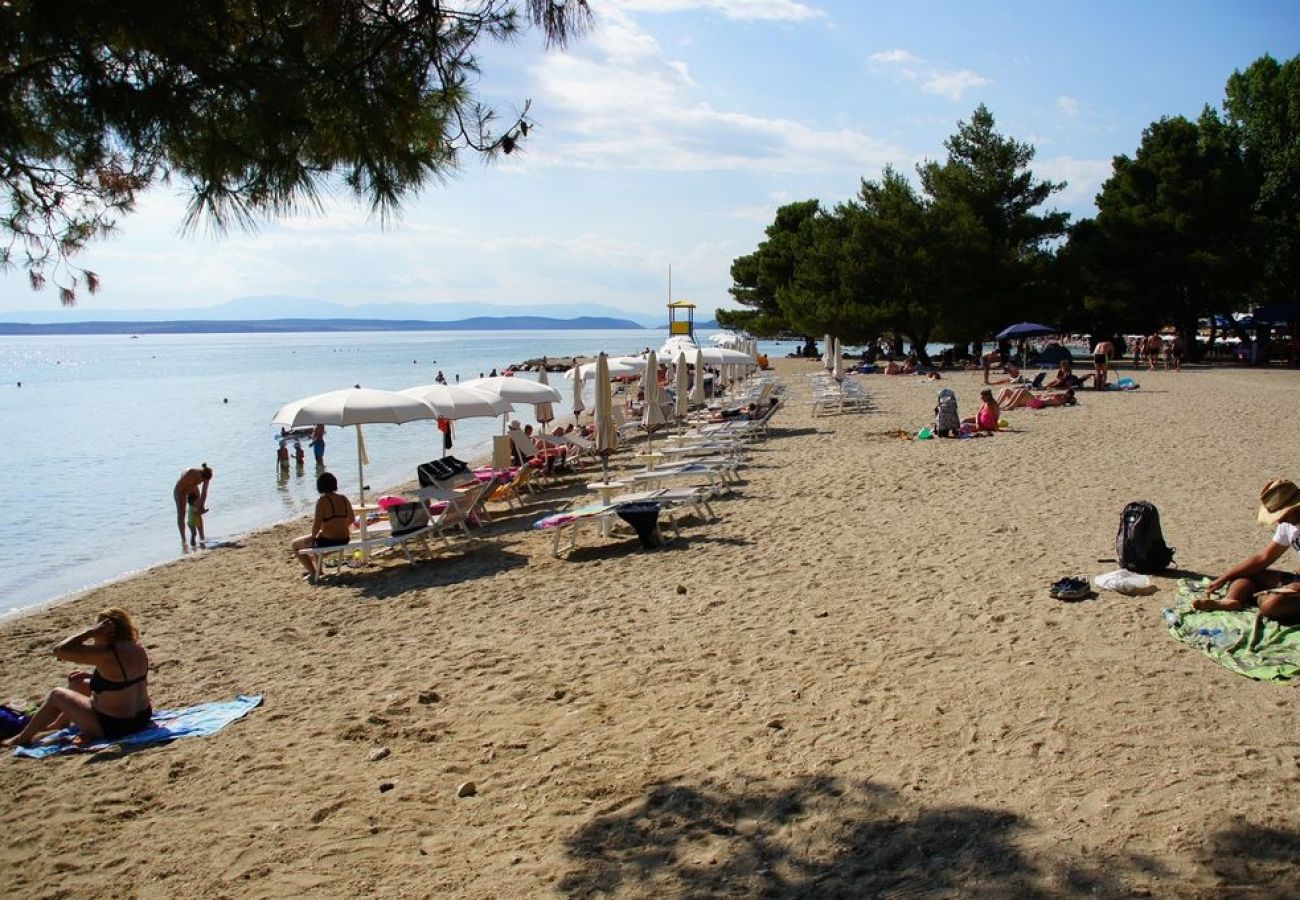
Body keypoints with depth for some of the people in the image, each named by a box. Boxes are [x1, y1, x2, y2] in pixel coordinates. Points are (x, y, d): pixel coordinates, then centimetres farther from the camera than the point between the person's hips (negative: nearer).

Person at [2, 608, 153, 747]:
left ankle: (23, 737, 33)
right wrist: (92, 676, 12)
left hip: (114, 727, -8)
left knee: (57, 695, 14)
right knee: (77, 683, 25)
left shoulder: (107, 653, -26)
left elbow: (59, 650, -22)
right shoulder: (139, 648, -2)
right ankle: (61, 723, 49)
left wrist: (90, 632, -21)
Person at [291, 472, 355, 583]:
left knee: (295, 545, 16)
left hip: (327, 541, -7)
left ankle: (313, 572, 11)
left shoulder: (322, 501, -17)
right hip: (344, 540, 7)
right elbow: (351, 519, 12)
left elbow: (317, 524, -20)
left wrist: (313, 537, -3)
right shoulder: (344, 499, 2)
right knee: (318, 541, 39)